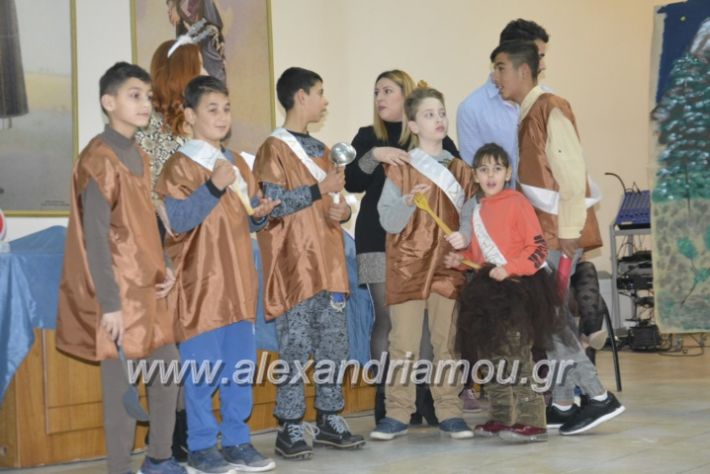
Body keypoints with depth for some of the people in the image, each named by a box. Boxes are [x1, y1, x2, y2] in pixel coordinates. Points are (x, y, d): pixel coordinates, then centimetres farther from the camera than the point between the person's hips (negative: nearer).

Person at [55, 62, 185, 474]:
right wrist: (108, 302, -20)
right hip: (118, 293, -9)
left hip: (147, 287, 9)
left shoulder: (139, 157, 12)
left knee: (168, 366, 14)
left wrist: (163, 268, 6)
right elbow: (95, 238, -18)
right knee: (122, 381, -2)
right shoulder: (100, 158, -15)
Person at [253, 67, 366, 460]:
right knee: (295, 349, -5)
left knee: (333, 346, 8)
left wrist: (343, 211, 0)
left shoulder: (320, 149, 17)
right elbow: (273, 204, -17)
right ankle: (289, 428, 2)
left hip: (329, 262, 7)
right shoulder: (275, 148, -6)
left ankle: (330, 420, 17)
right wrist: (321, 190, -18)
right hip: (294, 265, -7)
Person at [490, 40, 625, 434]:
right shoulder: (530, 113, 16)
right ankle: (562, 404, 13)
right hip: (545, 230, 9)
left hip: (561, 231, -9)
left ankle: (599, 397, -6)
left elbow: (572, 172, -17)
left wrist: (568, 232, -19)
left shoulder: (551, 108, -11)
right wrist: (554, 230, 12)